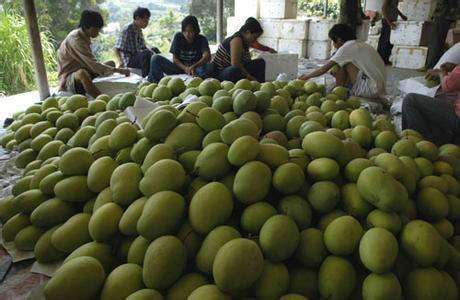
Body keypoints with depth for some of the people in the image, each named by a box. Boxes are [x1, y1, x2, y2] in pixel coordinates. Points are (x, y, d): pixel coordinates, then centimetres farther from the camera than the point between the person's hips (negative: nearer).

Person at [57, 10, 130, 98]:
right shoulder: (75, 39, -22)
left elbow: (90, 63, 6)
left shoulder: (85, 37, 6)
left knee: (111, 63, 3)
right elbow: (93, 65, -30)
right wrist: (118, 70, -27)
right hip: (68, 78, -9)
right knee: (81, 73, -41)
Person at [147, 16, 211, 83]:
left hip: (194, 70, -2)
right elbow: (175, 59, -3)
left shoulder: (202, 40, -6)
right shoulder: (178, 37, 0)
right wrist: (185, 68, -24)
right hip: (179, 68, 2)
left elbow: (207, 57, -25)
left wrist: (194, 67, -43)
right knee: (156, 58, -16)